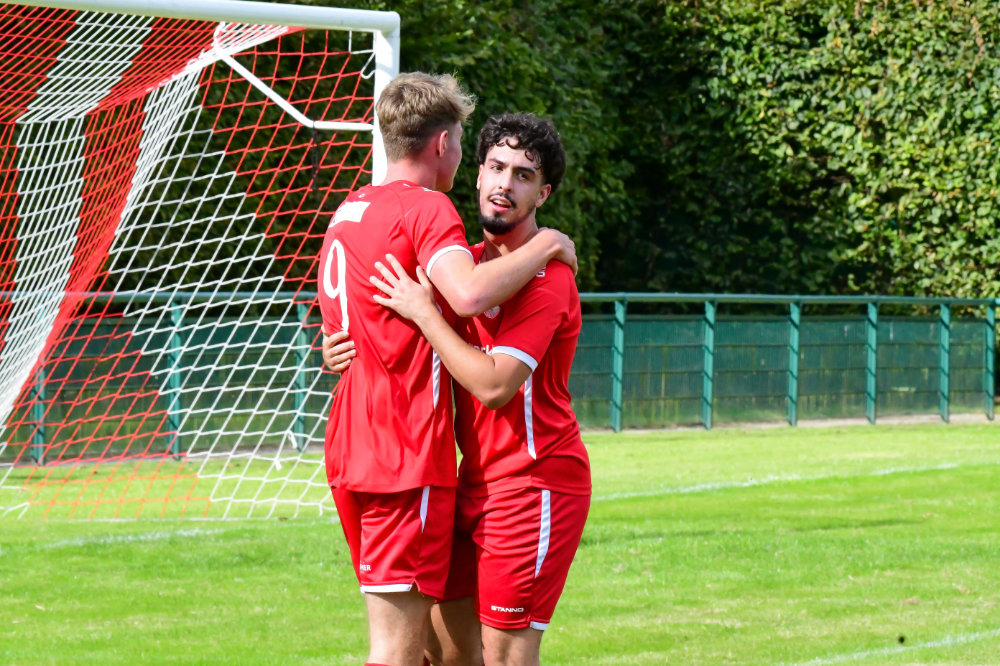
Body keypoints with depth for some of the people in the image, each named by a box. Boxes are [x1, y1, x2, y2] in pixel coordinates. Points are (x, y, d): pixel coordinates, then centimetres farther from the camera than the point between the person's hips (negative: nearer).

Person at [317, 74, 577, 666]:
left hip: (350, 454, 9)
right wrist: (544, 246, -15)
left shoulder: (349, 211, 18)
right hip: (406, 458, -9)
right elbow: (470, 294, -30)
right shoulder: (427, 208, -10)